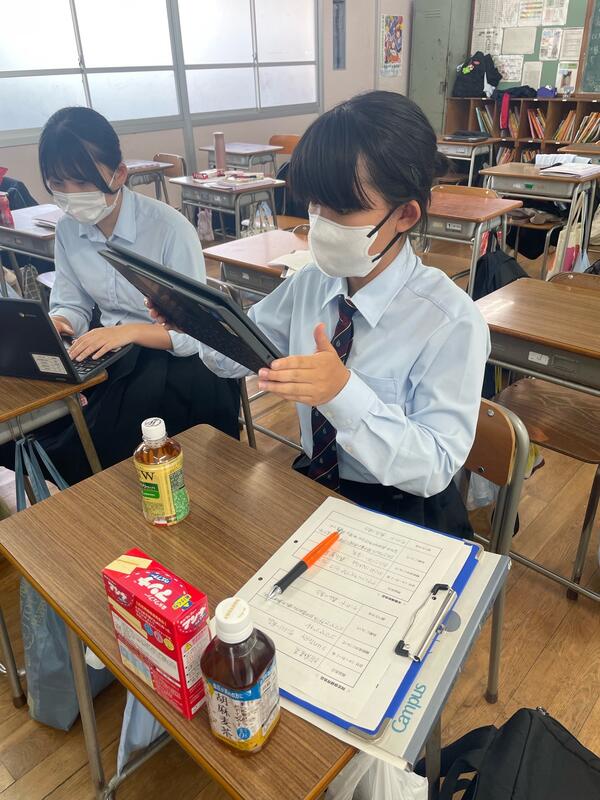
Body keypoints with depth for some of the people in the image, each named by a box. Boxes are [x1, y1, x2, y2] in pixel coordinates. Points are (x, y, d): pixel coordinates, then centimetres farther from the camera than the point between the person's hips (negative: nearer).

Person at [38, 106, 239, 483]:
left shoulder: (170, 227, -19)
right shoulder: (67, 230, 1)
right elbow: (72, 304, 7)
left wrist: (131, 331, -36)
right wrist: (57, 325, -17)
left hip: (176, 357, -5)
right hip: (111, 353, 6)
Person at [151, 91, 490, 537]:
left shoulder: (452, 322, -21)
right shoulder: (311, 283, -4)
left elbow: (434, 469, -21)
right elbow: (237, 356, 5)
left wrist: (344, 392, -36)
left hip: (401, 514, -5)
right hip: (311, 483, 5)